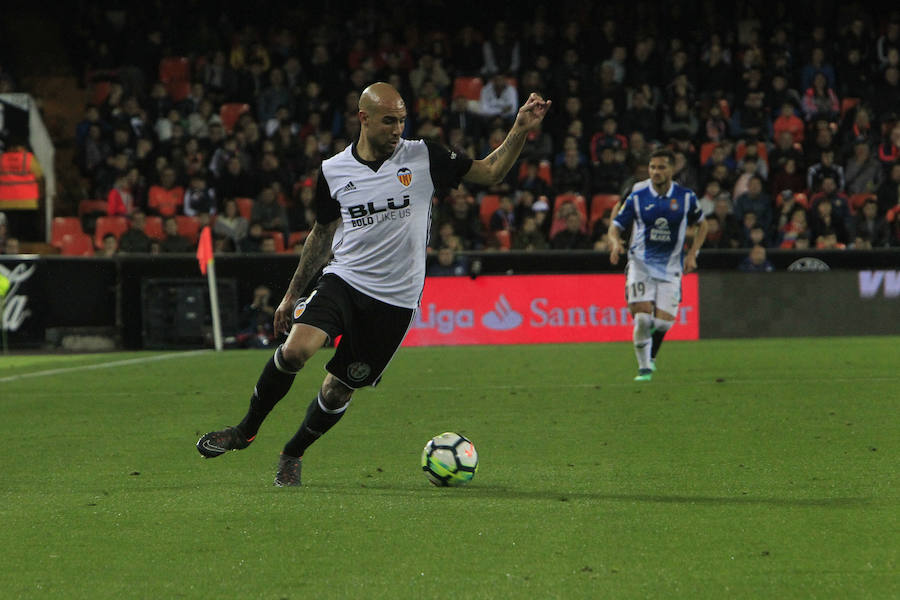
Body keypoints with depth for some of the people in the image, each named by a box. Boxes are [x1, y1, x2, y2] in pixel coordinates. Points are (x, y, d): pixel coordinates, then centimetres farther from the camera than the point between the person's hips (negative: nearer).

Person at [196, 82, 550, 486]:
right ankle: (246, 430, -3)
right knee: (295, 349, -25)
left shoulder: (423, 158, -2)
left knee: (338, 390, 2)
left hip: (395, 300, 0)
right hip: (343, 280, 0)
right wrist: (292, 294, 19)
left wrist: (521, 130, -13)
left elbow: (490, 172, 2)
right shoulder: (333, 171, 3)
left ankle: (292, 455, 28)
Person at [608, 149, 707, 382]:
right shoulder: (637, 197, -3)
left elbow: (702, 224, 16)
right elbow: (616, 225, 2)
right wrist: (615, 242, -21)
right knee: (642, 316, -15)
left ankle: (651, 356, 24)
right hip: (641, 263, -1)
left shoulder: (685, 197, 0)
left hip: (670, 267, 1)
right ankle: (644, 368, 2)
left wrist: (692, 254, 5)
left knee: (663, 322, -8)